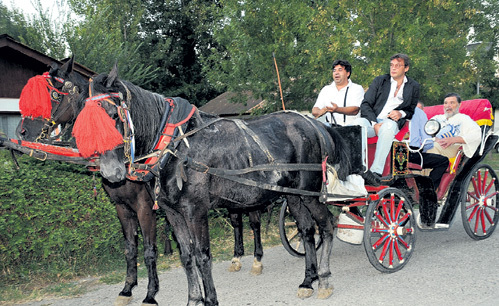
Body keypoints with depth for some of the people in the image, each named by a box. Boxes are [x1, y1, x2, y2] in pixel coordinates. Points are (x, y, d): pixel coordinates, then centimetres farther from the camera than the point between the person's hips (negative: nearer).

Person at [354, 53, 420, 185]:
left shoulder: (413, 87, 18)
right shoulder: (379, 80, 17)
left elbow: (412, 111, 22)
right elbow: (365, 104, 7)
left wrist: (401, 114, -3)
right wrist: (375, 124, -10)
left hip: (391, 122, -1)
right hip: (372, 120, 1)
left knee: (388, 126, -40)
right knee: (358, 123, -35)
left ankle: (376, 171, -46)